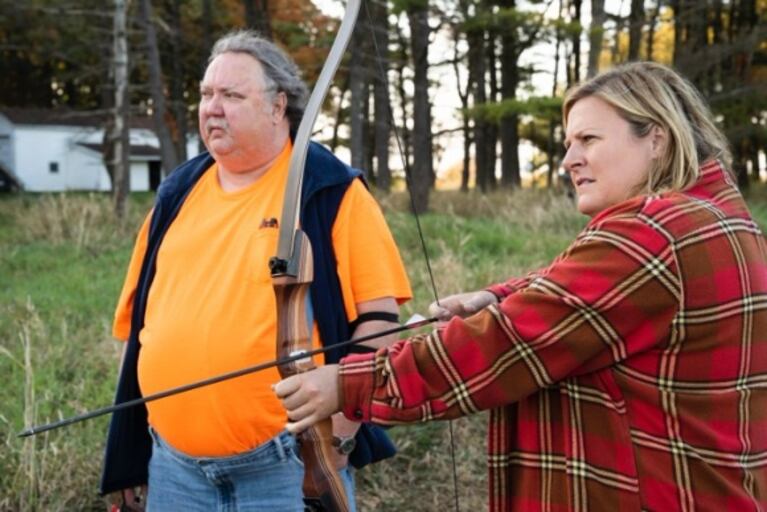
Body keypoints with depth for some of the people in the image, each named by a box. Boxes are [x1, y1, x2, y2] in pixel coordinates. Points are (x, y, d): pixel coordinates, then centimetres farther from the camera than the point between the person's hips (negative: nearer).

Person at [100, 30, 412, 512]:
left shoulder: (330, 190, -5)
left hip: (286, 464, -4)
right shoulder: (180, 192, 10)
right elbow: (142, 320, 15)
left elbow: (377, 314, -9)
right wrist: (131, 454, 14)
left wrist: (339, 434, -13)